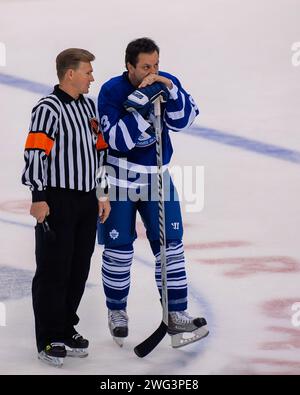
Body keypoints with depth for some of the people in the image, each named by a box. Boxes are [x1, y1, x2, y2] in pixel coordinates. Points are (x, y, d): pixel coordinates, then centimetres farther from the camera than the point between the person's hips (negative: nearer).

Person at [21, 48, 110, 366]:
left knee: (79, 269, 12)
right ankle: (48, 340, 4)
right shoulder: (48, 109, -13)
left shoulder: (88, 106, 14)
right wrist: (39, 198, -20)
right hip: (57, 200, -8)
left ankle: (66, 329, 25)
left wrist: (102, 193, 18)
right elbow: (34, 153, -17)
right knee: (53, 271, -3)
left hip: (87, 201, 8)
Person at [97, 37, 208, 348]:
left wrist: (170, 91, -26)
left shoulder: (166, 83, -2)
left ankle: (176, 316, 4)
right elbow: (118, 140, -24)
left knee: (170, 246, -1)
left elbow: (184, 120, -12)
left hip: (156, 176, 3)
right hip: (120, 179, -3)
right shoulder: (111, 91, -16)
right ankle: (117, 312, 21)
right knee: (118, 250, 3)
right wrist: (140, 106, -32)